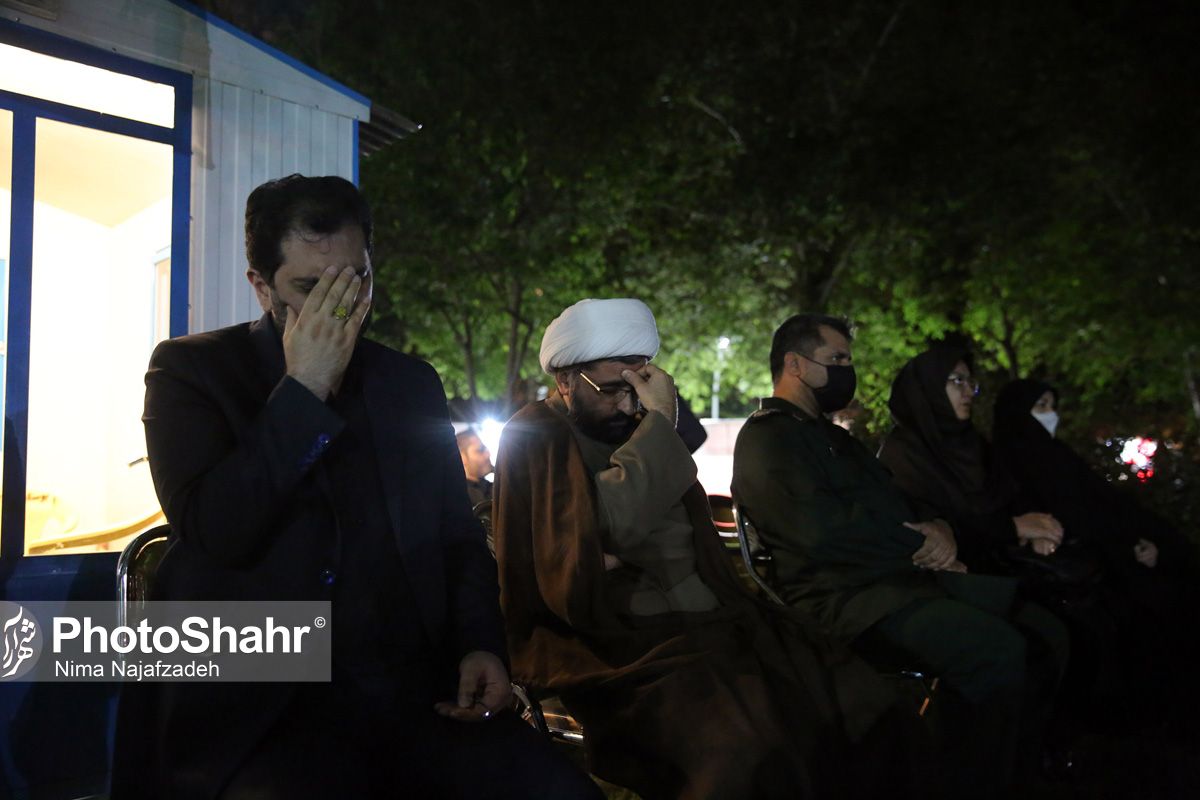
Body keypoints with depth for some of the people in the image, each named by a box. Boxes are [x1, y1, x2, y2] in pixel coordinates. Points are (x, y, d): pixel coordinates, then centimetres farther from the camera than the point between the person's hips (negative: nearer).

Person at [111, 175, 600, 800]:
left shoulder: (412, 384, 16)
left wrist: (480, 645, 2)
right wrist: (303, 390, -10)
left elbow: (460, 537, 20)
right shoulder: (191, 369, 5)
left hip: (416, 690, 4)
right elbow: (213, 532, -10)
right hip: (260, 705, -3)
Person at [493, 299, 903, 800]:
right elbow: (607, 521, -17)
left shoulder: (639, 428, 19)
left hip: (701, 620, 7)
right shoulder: (533, 438, -1)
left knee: (857, 696, -14)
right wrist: (659, 423, -9)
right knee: (740, 738, -34)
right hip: (610, 639, -7)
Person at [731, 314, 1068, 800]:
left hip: (905, 576, 10)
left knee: (1044, 634, 1)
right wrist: (918, 545, -10)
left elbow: (898, 502, 24)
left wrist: (939, 529, -1)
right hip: (846, 597, -10)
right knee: (996, 650, -29)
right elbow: (820, 531, -21)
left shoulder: (832, 435, 25)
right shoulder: (767, 437, -7)